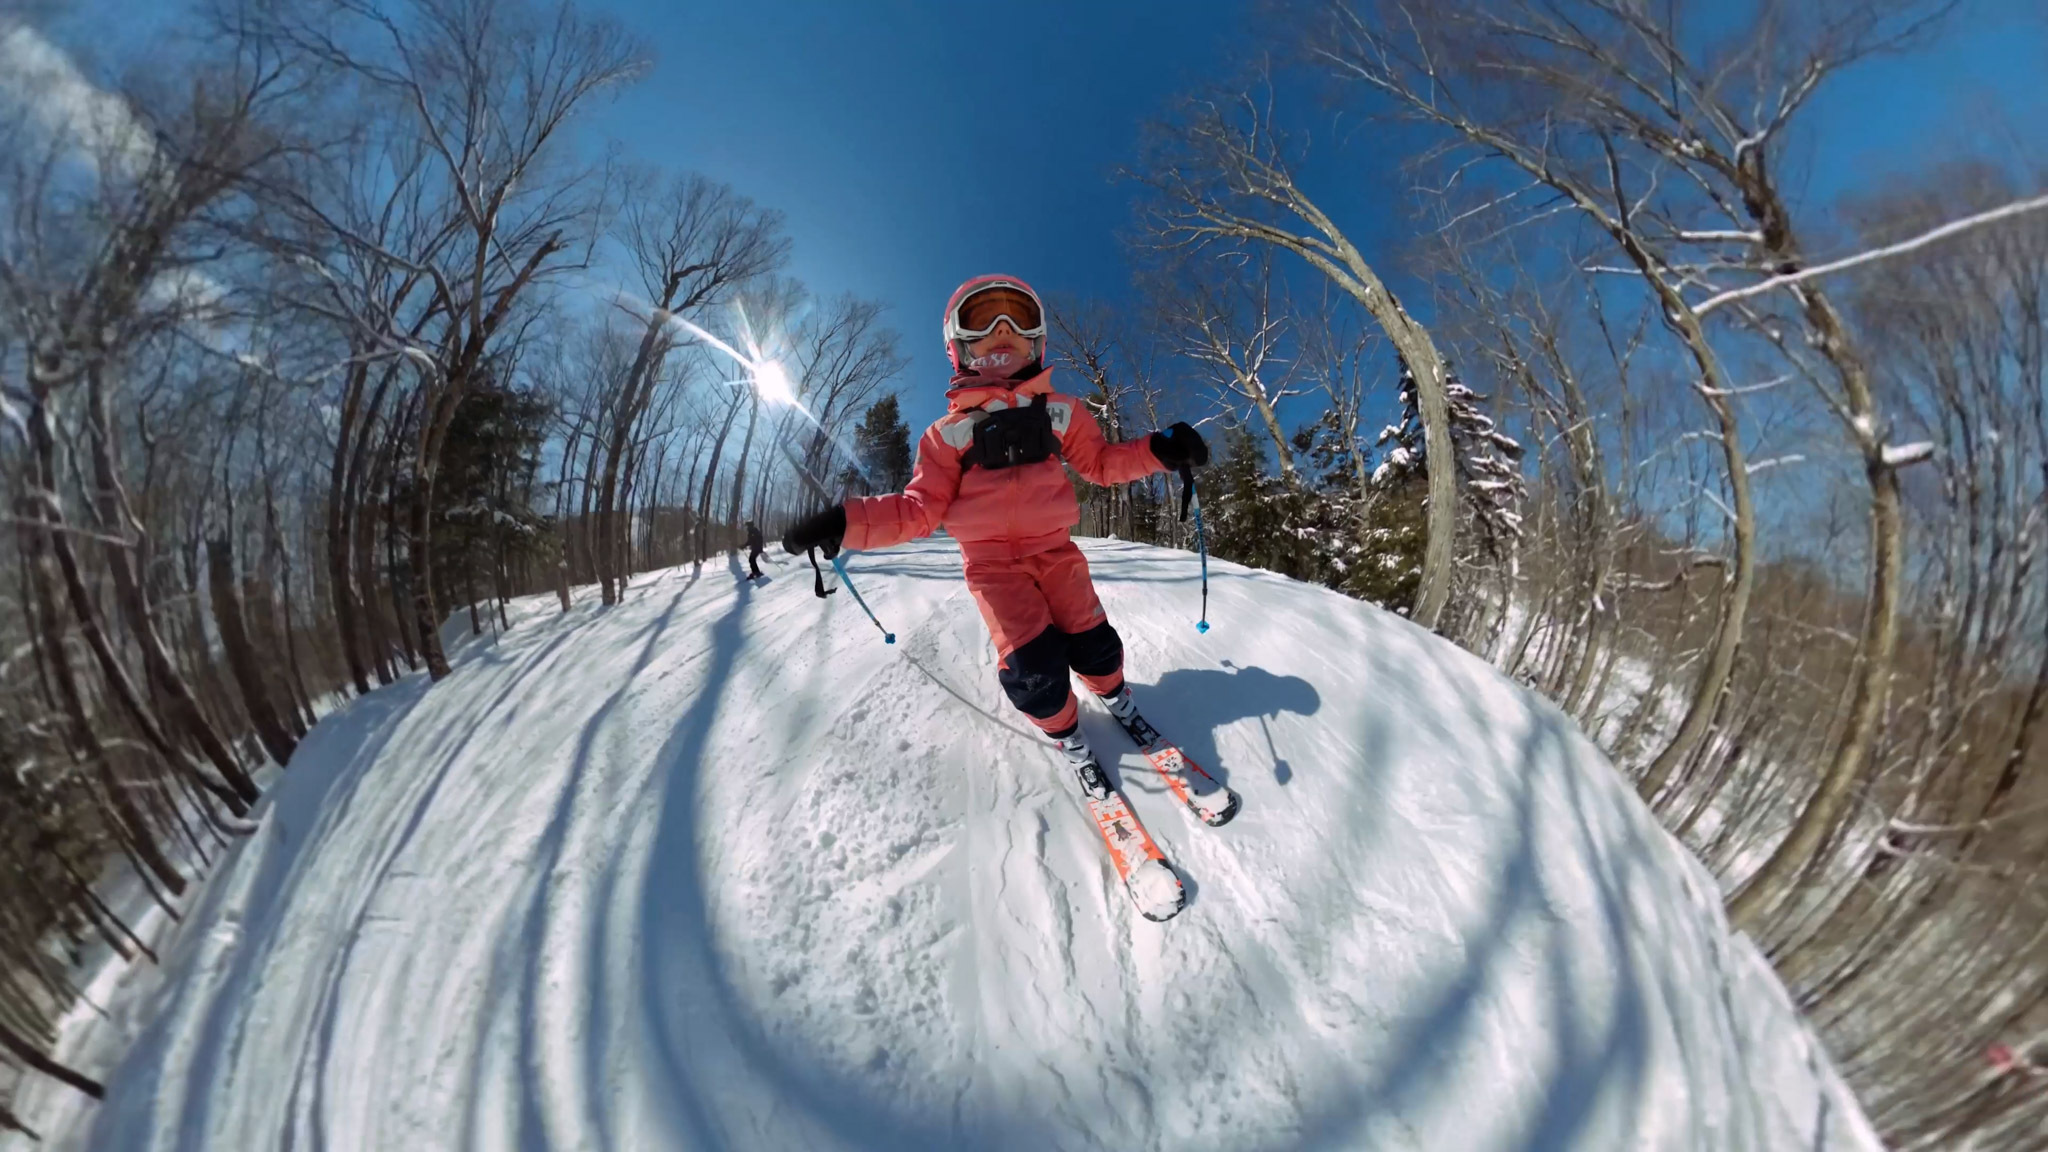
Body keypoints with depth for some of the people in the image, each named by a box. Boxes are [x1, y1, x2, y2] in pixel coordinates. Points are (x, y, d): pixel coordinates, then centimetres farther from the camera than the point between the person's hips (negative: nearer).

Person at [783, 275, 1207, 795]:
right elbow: (921, 508, 3)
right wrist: (847, 522, -10)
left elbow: (1102, 463, 17)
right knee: (1032, 665, -11)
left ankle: (1118, 700, 33)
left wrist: (1158, 451, -1)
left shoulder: (1059, 410, 10)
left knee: (1091, 643, -3)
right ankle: (1071, 741, 19)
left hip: (1054, 546, 2)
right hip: (991, 560, -1)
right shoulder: (949, 431, 5)